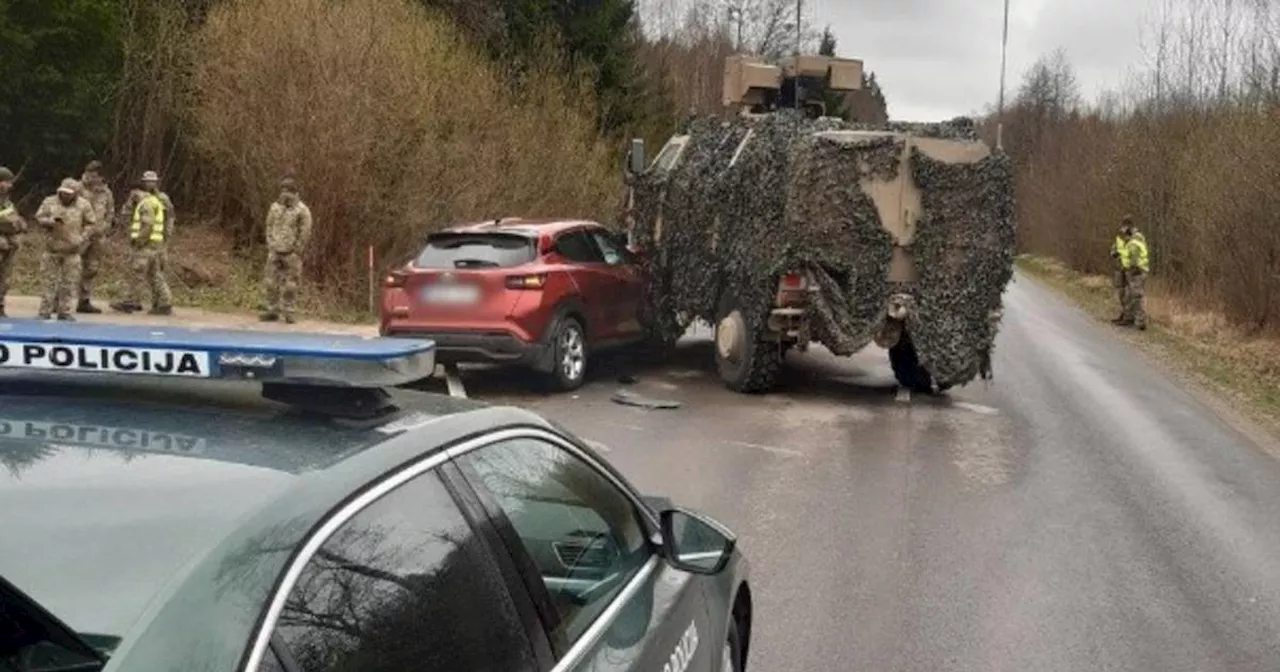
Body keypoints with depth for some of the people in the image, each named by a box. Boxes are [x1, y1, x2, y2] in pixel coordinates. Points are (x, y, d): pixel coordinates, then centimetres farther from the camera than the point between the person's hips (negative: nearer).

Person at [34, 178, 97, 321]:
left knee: (69, 283, 3)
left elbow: (91, 223, 5)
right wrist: (50, 221, -17)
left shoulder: (83, 205, -2)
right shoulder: (49, 202, -1)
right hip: (52, 249, 0)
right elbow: (39, 217, 4)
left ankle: (64, 312, 11)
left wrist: (82, 237, -8)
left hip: (72, 250, 0)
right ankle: (45, 311, 6)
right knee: (49, 280, 2)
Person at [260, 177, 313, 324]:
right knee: (271, 282, 4)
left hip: (291, 252, -4)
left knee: (290, 284, -1)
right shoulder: (275, 207, 9)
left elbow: (305, 233, -7)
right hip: (275, 251, 5)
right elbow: (269, 227, 15)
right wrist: (270, 246, 7)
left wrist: (297, 251, -9)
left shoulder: (302, 210, -7)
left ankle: (289, 313, 6)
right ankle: (272, 311, 11)